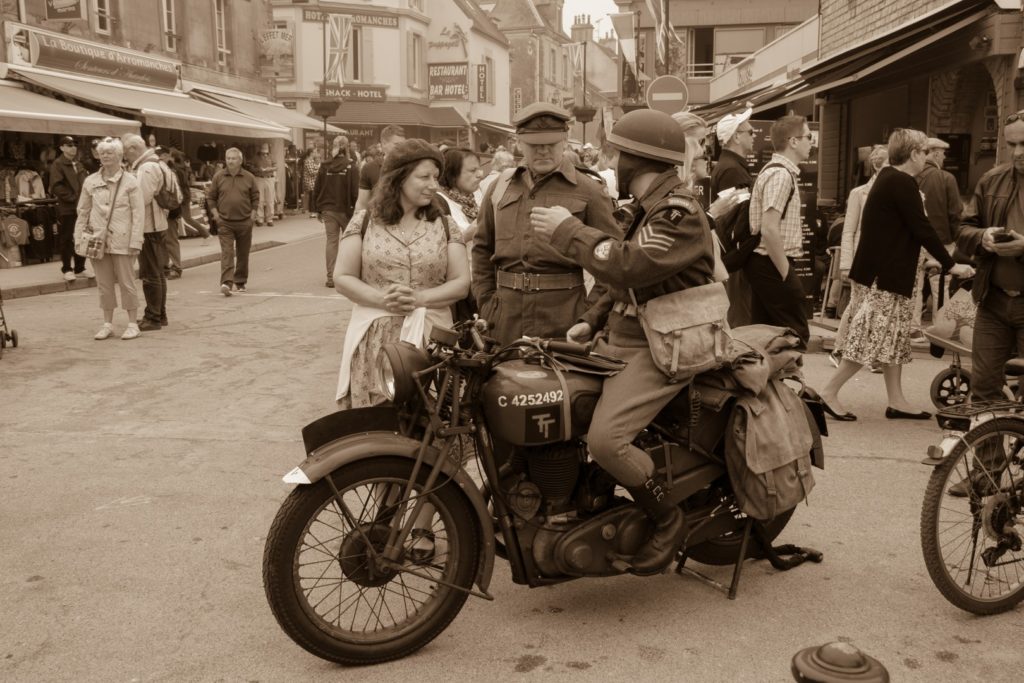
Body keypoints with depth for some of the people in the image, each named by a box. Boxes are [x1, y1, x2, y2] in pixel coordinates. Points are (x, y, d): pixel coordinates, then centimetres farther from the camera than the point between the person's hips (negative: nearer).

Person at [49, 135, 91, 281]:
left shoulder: (79, 165, 16)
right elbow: (56, 187, -13)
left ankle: (80, 267, 18)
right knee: (66, 240, 0)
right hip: (66, 208, -6)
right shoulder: (57, 164, -4)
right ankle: (67, 269, 8)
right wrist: (73, 198, -16)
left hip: (81, 207, 6)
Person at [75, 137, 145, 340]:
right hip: (98, 240, 4)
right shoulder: (90, 182, 9)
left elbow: (138, 214, -5)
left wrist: (135, 242, -11)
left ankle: (132, 324, 11)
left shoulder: (130, 182, -2)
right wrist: (79, 238, 5)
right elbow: (83, 212, 13)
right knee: (104, 284, 9)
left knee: (126, 283, 1)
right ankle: (107, 324, 18)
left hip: (121, 240, -4)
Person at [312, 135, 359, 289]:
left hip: (328, 210, 3)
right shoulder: (351, 167, -9)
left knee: (331, 242, 5)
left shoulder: (324, 167, 1)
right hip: (346, 210, -2)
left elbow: (316, 189, 4)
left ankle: (330, 277, 1)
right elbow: (355, 191, -11)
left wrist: (317, 209, 10)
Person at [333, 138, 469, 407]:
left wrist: (420, 298, -13)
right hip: (374, 339, 0)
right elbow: (342, 278, 3)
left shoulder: (444, 224, 7)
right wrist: (382, 298, -14)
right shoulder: (365, 221, 5)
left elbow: (461, 283, 3)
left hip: (431, 336, 1)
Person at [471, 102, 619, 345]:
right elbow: (482, 250, 16)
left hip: (564, 318, -3)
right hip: (505, 321, 3)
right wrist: (485, 304, 8)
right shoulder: (499, 188, 11)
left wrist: (592, 318, -8)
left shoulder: (589, 191, -1)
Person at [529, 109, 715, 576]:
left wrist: (567, 231, -20)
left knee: (605, 438, -26)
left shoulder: (678, 213, -16)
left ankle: (667, 521, -4)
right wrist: (594, 321, 12)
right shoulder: (650, 206, 19)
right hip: (623, 340, 10)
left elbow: (630, 266, -30)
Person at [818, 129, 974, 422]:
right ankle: (829, 393, -2)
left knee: (894, 338, 11)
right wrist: (951, 265, -10)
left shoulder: (888, 178, 13)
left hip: (881, 272, 10)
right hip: (884, 276, -10)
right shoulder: (903, 183, -16)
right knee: (874, 339, -6)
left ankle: (896, 402, 16)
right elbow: (922, 230, -17)